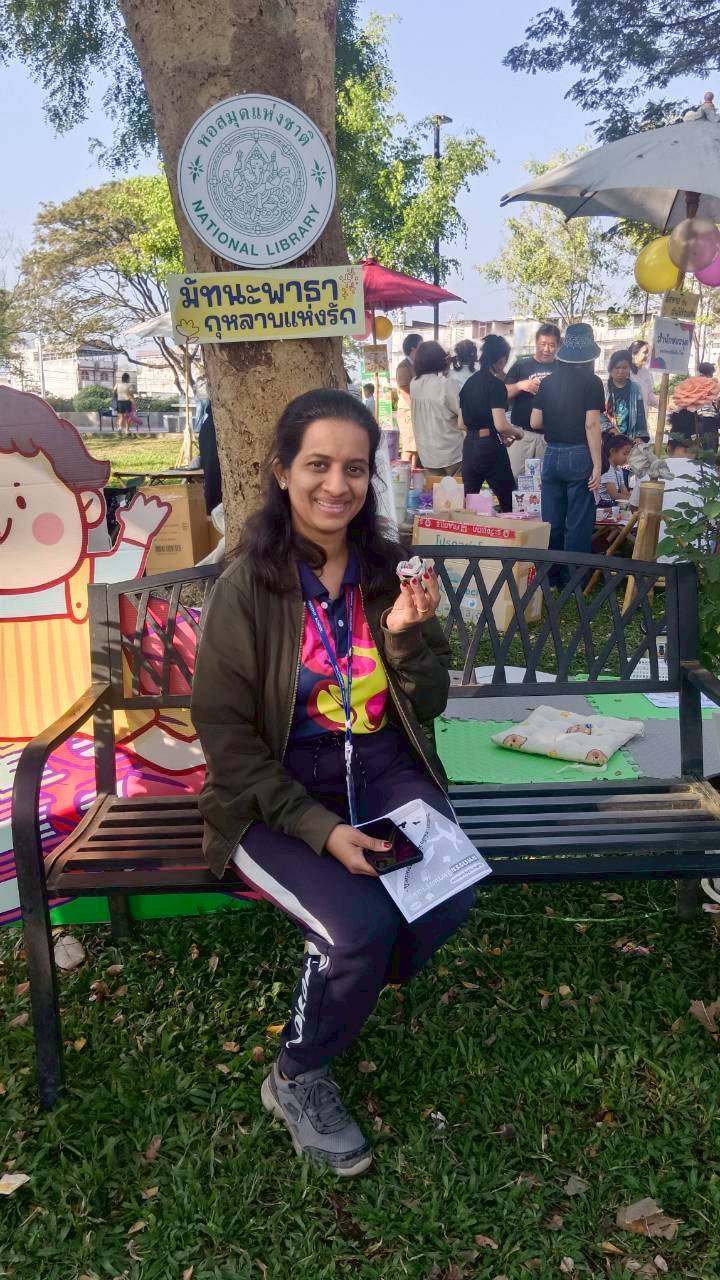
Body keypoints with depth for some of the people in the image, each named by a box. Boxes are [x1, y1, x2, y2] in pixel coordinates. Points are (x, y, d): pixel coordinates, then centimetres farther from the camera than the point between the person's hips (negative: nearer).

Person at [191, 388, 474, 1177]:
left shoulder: (389, 569, 1)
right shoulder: (247, 585, -11)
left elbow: (427, 707, 5)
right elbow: (227, 734, -9)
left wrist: (408, 634, -16)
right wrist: (319, 828, -18)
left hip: (383, 768, 4)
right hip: (276, 790, -4)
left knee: (449, 901, -21)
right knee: (361, 926, -25)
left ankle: (351, 986, 15)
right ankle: (297, 1080, 7)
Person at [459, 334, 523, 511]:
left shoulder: (469, 382, 10)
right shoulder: (496, 385, -11)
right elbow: (500, 424, -20)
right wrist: (517, 432, 1)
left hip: (469, 445, 7)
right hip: (490, 447, -7)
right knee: (509, 503, 3)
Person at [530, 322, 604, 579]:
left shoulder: (548, 382, 7)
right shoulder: (591, 382, -6)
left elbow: (535, 422, 8)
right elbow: (591, 425, -14)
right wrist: (597, 465, -12)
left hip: (552, 455, 5)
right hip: (579, 456, -4)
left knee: (551, 521, 10)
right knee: (578, 523, 1)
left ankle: (550, 578, 17)